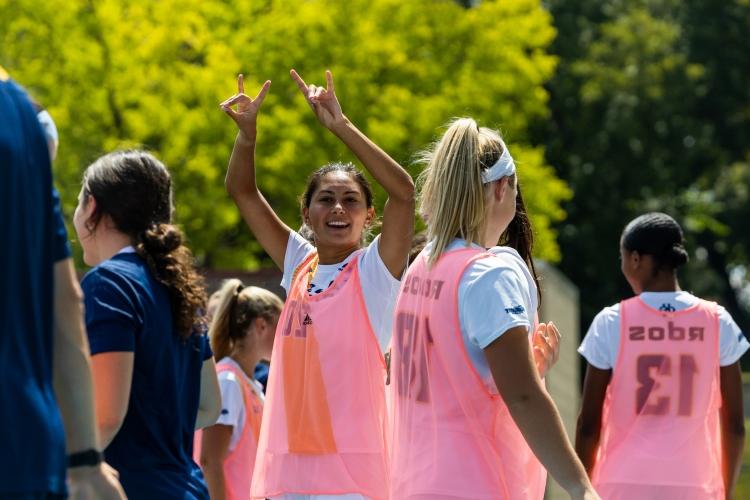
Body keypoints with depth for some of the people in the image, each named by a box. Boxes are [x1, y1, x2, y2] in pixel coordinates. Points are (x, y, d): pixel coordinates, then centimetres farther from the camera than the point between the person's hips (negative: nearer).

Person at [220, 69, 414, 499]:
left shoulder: (374, 270, -2)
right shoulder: (299, 265, 13)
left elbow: (403, 190, -17)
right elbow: (242, 190, 13)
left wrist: (340, 125, -21)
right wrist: (247, 130, -5)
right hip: (286, 465, 6)